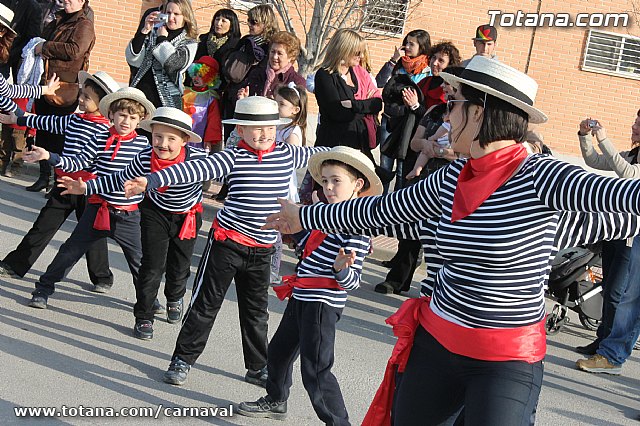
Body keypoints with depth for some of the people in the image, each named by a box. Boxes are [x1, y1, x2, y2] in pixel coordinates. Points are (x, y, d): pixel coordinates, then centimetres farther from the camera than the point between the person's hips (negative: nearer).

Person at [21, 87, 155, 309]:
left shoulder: (143, 144, -1)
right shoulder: (99, 139, -6)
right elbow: (76, 164, -7)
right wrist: (49, 156, -17)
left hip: (128, 216, 1)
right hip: (98, 209, -1)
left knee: (139, 258, 10)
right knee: (70, 251, 6)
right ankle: (43, 289, 19)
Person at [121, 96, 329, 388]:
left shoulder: (287, 154, 2)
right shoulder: (234, 158, -12)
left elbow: (318, 155, 21)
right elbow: (196, 170, -23)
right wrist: (151, 181, -32)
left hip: (262, 249, 4)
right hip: (226, 243, -4)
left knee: (256, 311, 16)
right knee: (205, 303, 4)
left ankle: (257, 367, 29)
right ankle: (183, 359, 18)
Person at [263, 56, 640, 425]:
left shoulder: (539, 177, -16)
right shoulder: (452, 179, 3)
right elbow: (383, 209, 17)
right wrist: (305, 217, 27)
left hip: (507, 362, -6)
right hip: (435, 341, 7)